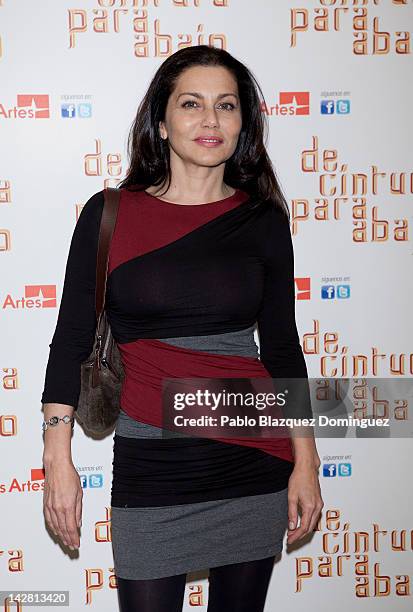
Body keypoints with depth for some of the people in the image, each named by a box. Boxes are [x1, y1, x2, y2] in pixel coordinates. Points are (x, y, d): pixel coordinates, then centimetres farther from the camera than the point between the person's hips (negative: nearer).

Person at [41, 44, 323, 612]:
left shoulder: (263, 219, 2)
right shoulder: (109, 214, -3)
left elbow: (281, 344, 6)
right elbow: (71, 340, 0)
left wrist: (306, 462, 4)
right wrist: (58, 459, -4)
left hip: (254, 461, 2)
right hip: (149, 464, -1)